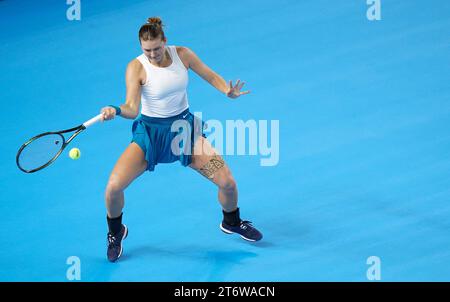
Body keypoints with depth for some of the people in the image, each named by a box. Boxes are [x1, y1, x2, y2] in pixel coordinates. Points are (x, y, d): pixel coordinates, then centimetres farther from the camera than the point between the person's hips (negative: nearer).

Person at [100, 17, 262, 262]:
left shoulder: (182, 54, -9)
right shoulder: (136, 68, -17)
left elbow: (211, 76, 3)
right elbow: (132, 109, -26)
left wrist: (228, 91, -17)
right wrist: (116, 111, -48)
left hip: (185, 128, 2)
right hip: (150, 131, -2)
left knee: (228, 182, -5)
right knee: (113, 186, -19)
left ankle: (231, 222, 31)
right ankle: (116, 232, 14)